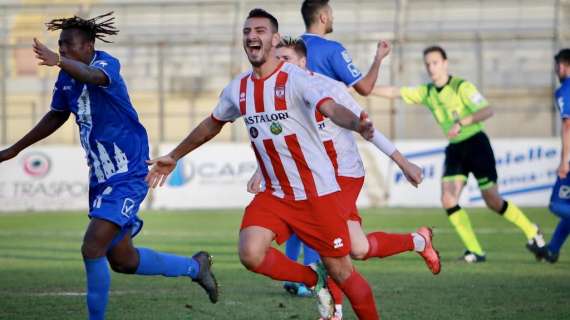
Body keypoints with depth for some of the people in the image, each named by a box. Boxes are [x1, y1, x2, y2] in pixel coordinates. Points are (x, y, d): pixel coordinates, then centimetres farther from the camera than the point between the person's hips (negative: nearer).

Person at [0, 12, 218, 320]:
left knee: (92, 248, -19)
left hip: (127, 177, -9)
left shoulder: (107, 64, -18)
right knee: (122, 260, 15)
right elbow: (56, 116, 23)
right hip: (101, 178, 9)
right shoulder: (66, 79, 5)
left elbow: (94, 76, -44)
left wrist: (58, 61, -63)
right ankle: (195, 266, 35)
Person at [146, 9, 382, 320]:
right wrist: (173, 156, 35)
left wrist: (357, 124, -53)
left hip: (318, 193, -5)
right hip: (275, 194, 5)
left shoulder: (295, 78, -13)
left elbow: (331, 108, -30)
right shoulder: (237, 89, 6)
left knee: (341, 272, -2)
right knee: (250, 254, -17)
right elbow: (211, 124, 26)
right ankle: (314, 280, 9)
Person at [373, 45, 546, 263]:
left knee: (493, 202, -4)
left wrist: (461, 122, -34)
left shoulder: (461, 86, -13)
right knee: (448, 200, -11)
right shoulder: (427, 92, 5)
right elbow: (395, 93, 7)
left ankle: (531, 231, 20)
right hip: (455, 148, 6)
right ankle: (475, 251, -5)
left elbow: (487, 111, -23)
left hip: (476, 144, -6)